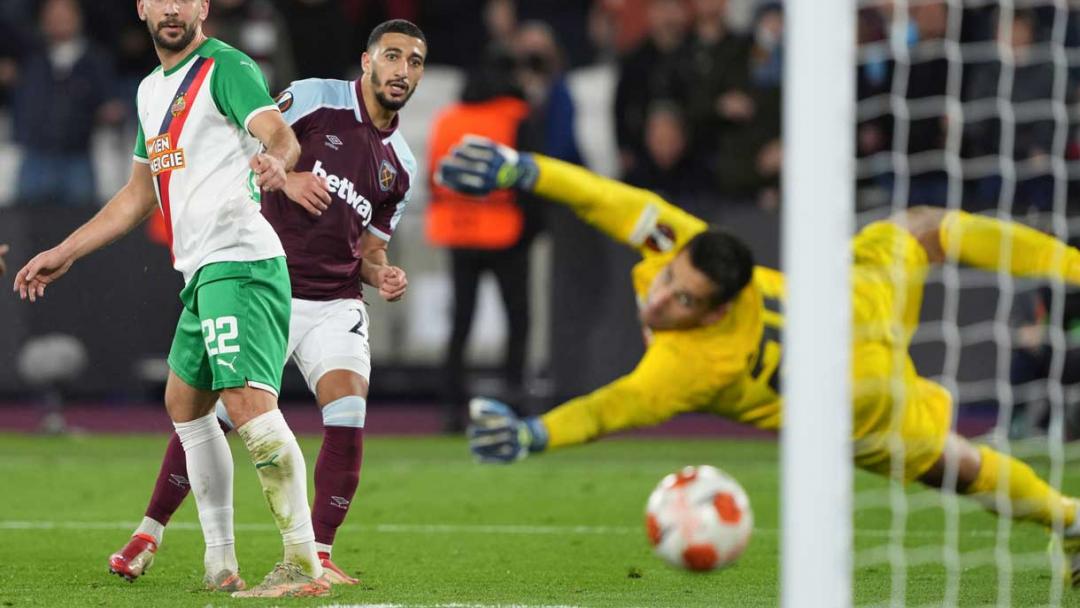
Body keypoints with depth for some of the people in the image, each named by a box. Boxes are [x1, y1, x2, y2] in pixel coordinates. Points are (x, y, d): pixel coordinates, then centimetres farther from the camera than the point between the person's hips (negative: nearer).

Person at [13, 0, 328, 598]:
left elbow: (279, 133, -24)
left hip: (239, 261, -10)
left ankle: (303, 562, -24)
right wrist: (64, 252, 30)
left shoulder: (225, 67, -7)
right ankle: (220, 565, 24)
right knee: (185, 403, 18)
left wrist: (275, 158, -48)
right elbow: (137, 196, 30)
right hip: (202, 273, 10)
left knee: (248, 399, -21)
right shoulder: (152, 90, 20)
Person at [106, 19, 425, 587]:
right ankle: (148, 534, 14)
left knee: (348, 416, -17)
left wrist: (382, 274, -1)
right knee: (210, 416, -5)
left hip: (336, 303, 4)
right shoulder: (315, 98, -4)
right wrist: (284, 177, -20)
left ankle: (317, 556, -8)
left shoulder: (400, 165, 12)